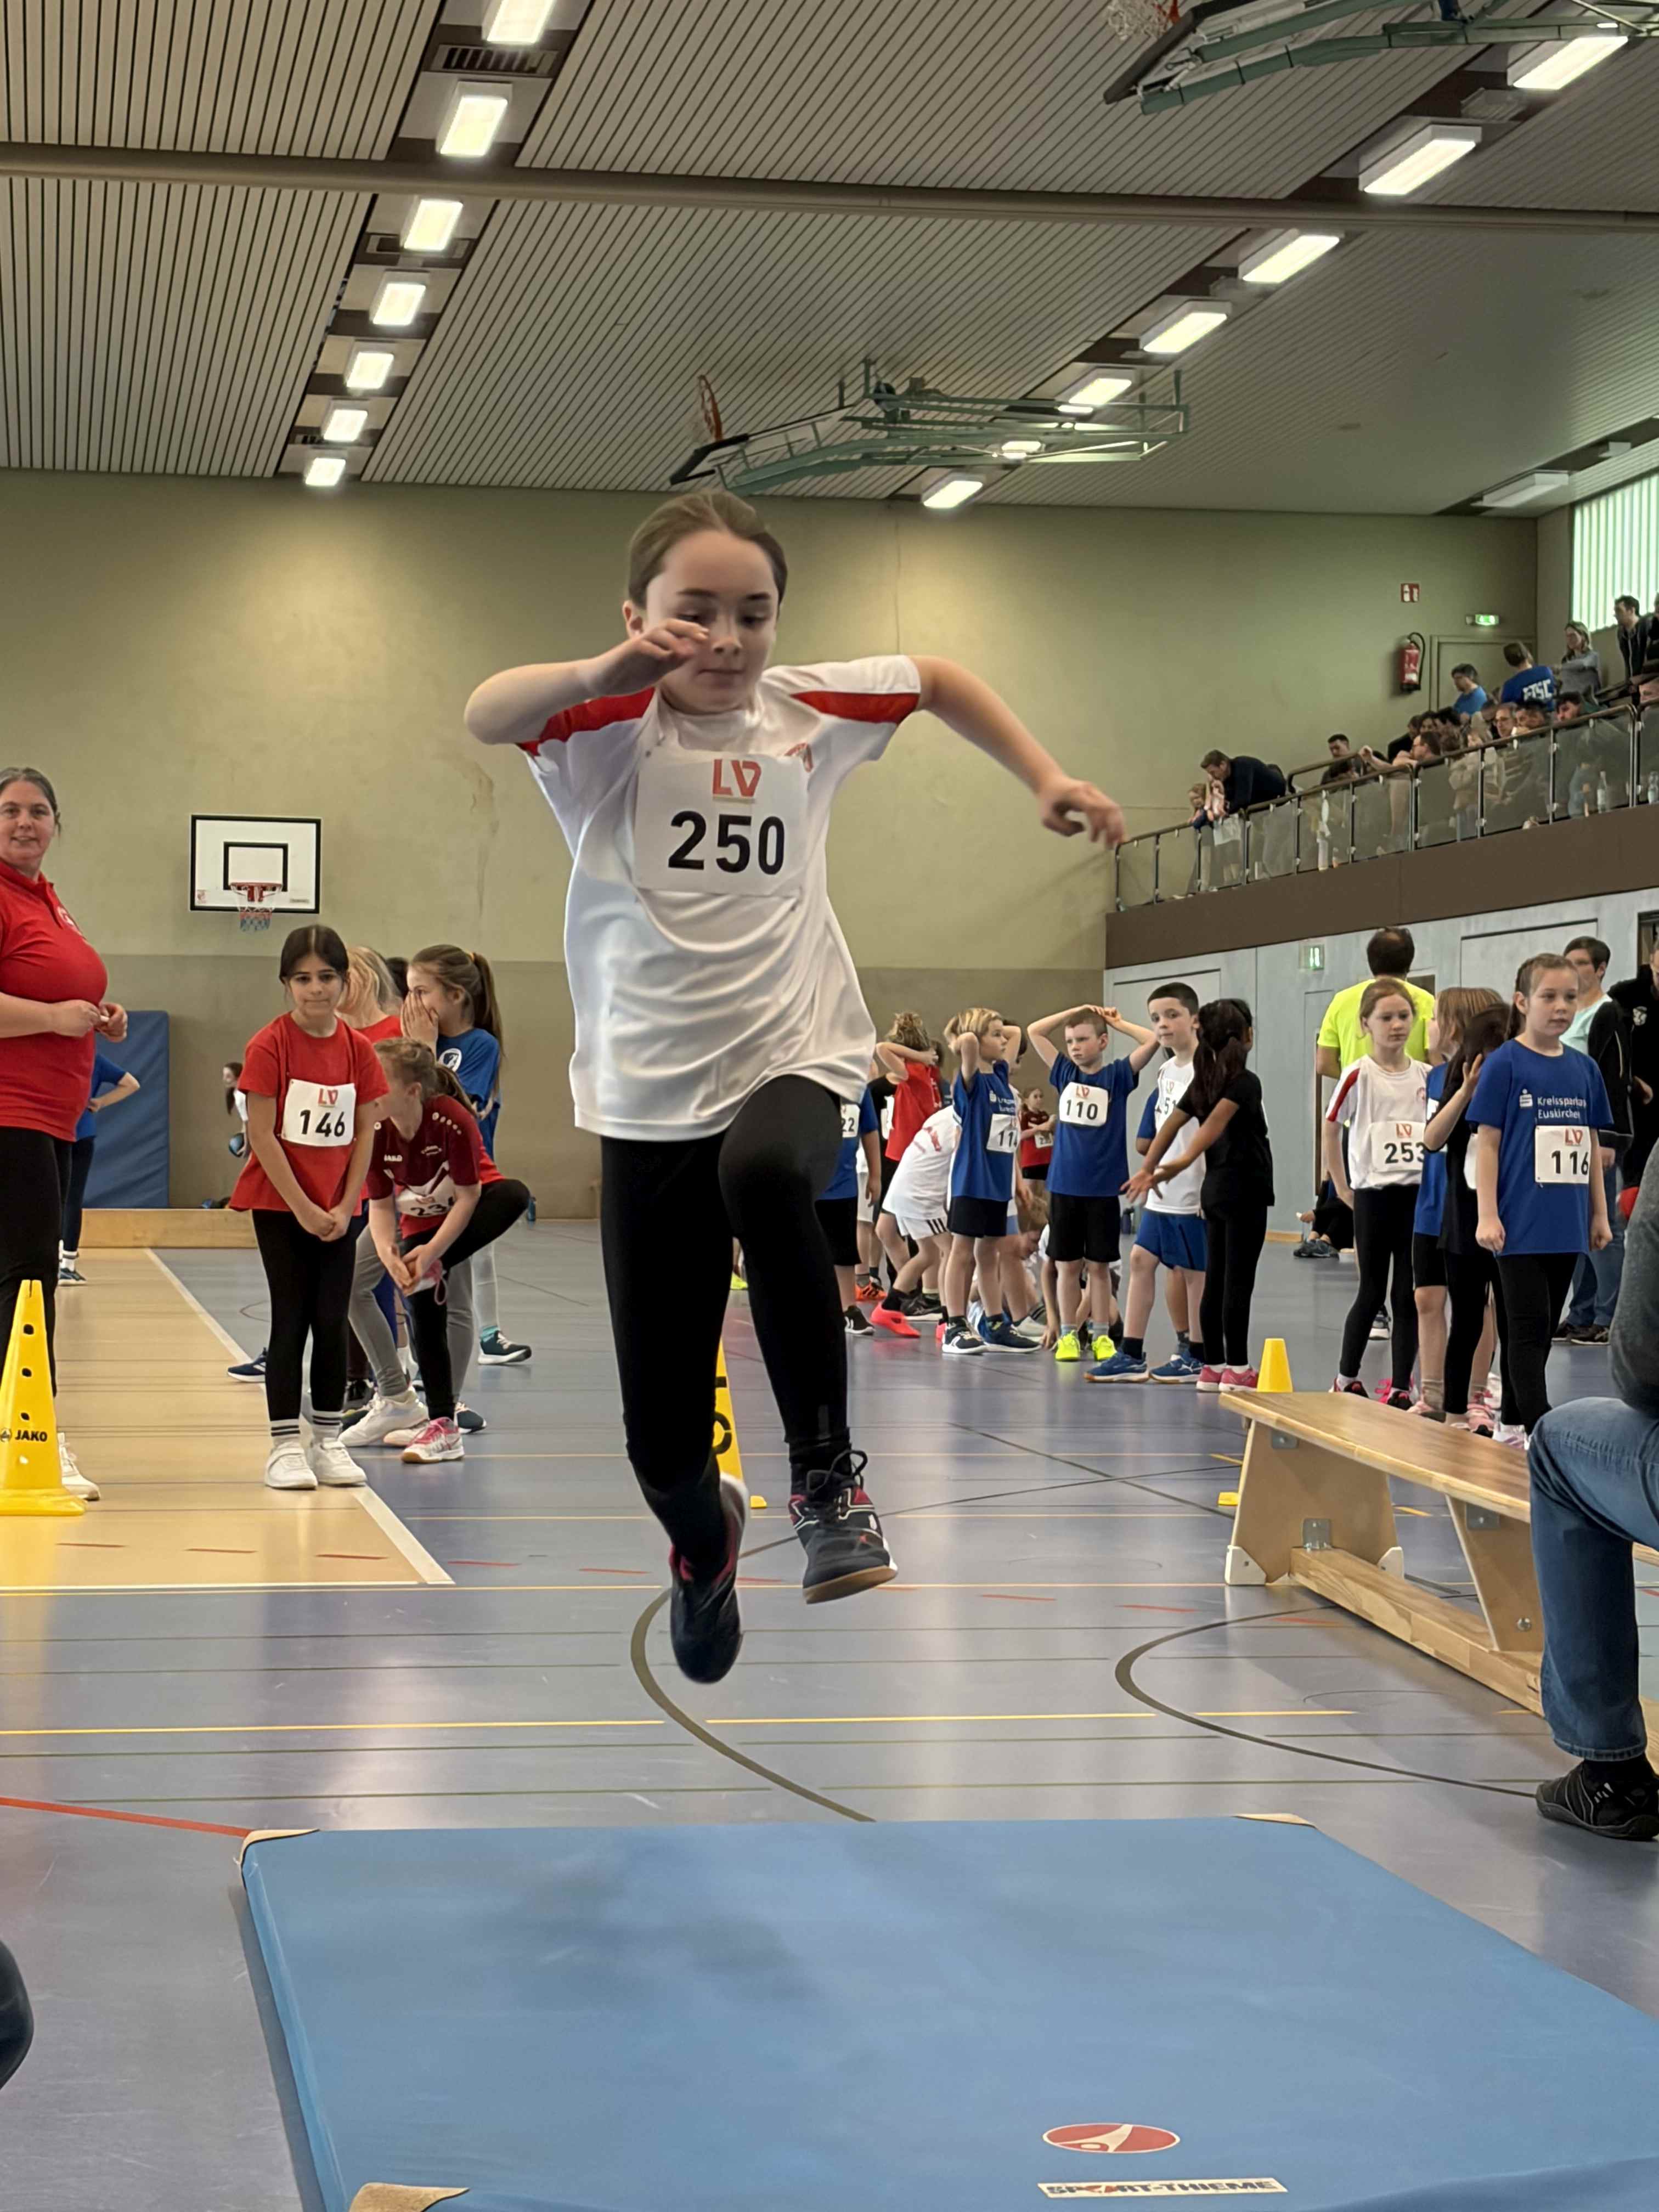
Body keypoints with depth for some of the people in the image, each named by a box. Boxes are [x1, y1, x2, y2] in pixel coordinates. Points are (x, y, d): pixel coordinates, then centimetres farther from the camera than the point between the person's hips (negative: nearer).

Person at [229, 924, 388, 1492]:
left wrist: (346, 1206, -6)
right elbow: (261, 1133, -13)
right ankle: (285, 1445, 5)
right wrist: (302, 1207, -14)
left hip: (339, 1209, 4)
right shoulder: (269, 1046, -11)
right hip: (280, 1204, -4)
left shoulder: (358, 1049, 1)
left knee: (332, 1321, 5)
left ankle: (328, 1441, 14)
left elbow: (365, 1132, 3)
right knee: (291, 1320, -1)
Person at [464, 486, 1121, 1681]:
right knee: (661, 1436, 1)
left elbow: (937, 677, 23)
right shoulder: (608, 724, -7)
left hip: (793, 1057, 1)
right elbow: (487, 716, -30)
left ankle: (826, 1470, -22)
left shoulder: (808, 709, 4)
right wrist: (607, 670, -48)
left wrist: (1045, 778, 14)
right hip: (649, 1093, 0)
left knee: (763, 1177, -38)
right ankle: (705, 1534, 39)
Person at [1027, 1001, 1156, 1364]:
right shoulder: (1065, 1074, 7)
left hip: (1103, 1188, -2)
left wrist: (1117, 1022, 0)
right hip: (1064, 1185, 2)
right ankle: (1068, 1334, 14)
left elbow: (1152, 1041, -12)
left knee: (1100, 1265, 5)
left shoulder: (1117, 1076, -1)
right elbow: (1035, 1031, 10)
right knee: (1067, 1265, 7)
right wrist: (1076, 1011, 7)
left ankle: (1101, 1335, 13)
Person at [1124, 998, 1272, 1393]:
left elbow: (1171, 1124, 8)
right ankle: (1237, 1370, -4)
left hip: (1215, 1189, 8)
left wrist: (1147, 1169, 9)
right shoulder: (1245, 1082, -13)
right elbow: (1216, 1120, -28)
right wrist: (1185, 1162, -37)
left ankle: (1213, 1367, 12)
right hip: (1243, 1189, -8)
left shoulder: (1205, 1082, 9)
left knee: (1215, 1282, 9)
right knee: (1238, 1283, -6)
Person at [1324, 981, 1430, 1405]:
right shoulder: (1359, 1076, -6)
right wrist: (1343, 1188, -1)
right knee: (1372, 1293, 4)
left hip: (1419, 1193, 3)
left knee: (1409, 1296, 3)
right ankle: (1346, 1379, 20)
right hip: (1375, 1195, -3)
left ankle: (1400, 1387, 8)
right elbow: (1330, 1129, -1)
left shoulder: (1427, 1076, 6)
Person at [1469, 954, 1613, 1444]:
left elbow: (1591, 1145, 14)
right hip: (1521, 1221, -5)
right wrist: (1487, 1216, -12)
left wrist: (1599, 1213, 12)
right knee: (1529, 1325, -6)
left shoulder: (1584, 1069, 8)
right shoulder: (1505, 1064, -7)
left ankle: (1512, 1421, 22)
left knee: (1543, 1327, 12)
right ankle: (1538, 1427, -7)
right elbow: (1488, 1143, -7)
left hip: (1566, 1222, 6)